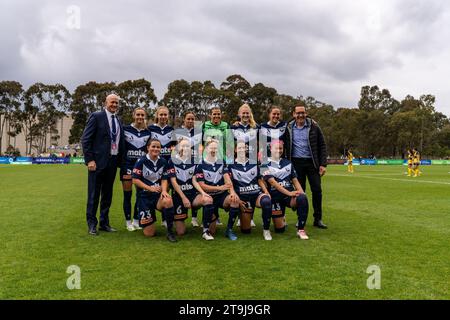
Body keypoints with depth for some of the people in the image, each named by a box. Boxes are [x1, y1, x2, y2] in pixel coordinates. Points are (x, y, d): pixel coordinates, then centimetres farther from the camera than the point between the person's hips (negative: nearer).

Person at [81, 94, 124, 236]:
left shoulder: (118, 121, 14)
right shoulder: (96, 116, -4)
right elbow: (85, 139, -9)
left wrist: (120, 160, 7)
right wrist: (89, 160, -14)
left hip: (113, 161, 6)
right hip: (98, 161, -6)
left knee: (108, 194, 13)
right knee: (94, 194, 2)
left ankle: (104, 223, 23)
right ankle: (92, 224, 14)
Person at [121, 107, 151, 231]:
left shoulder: (148, 132, 7)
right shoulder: (125, 129, -1)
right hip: (127, 164, -3)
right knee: (127, 194, 2)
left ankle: (136, 221, 18)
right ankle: (128, 222, 12)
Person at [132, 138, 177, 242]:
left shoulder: (163, 162, 4)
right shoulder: (141, 161, -7)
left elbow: (164, 179, 5)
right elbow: (135, 180, -8)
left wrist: (164, 191, -16)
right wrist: (150, 188, -18)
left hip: (159, 195, 2)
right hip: (144, 196, -2)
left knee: (168, 201, -37)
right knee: (149, 233, -4)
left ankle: (170, 231, -19)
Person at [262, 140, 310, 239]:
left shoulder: (288, 163, 13)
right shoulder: (266, 165, -2)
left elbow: (295, 180, 11)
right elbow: (272, 182, -14)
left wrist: (301, 192, -9)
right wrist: (288, 193, -23)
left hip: (290, 194, 3)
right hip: (275, 196, -3)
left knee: (303, 198, -32)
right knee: (279, 229, -4)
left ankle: (301, 230, -20)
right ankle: (281, 218, 33)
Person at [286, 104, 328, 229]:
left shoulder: (313, 126, 2)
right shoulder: (289, 128, 5)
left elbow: (322, 145, 3)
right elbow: (285, 147, 10)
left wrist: (323, 164, -4)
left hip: (312, 162, 0)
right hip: (296, 163, 1)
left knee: (317, 190, -2)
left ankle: (318, 219, 11)